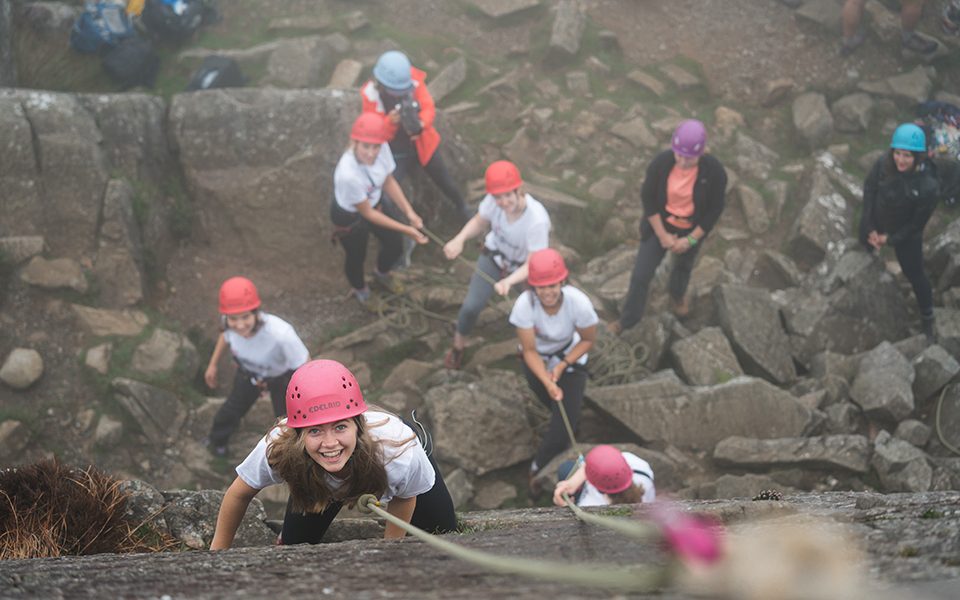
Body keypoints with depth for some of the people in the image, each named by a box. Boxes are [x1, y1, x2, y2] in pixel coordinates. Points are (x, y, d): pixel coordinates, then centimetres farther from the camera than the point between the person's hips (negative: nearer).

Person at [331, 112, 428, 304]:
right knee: (356, 257, 21)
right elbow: (368, 214, -28)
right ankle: (360, 291, 56)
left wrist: (409, 212, -16)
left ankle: (382, 273, 58)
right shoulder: (348, 175, -44)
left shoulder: (382, 148, -30)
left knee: (395, 246, 22)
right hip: (350, 218, -5)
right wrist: (406, 230, -24)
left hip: (377, 202, 5)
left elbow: (389, 181, -8)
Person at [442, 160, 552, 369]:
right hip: (495, 256, 2)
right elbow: (479, 222, -7)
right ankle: (458, 345, 29)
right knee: (470, 306, -2)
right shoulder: (493, 202, -30)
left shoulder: (537, 220, -41)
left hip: (523, 266, -2)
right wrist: (459, 240, -26)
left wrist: (509, 281, -54)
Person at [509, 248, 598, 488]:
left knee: (566, 417, -7)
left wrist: (563, 365, -22)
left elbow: (588, 340, -13)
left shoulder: (579, 303, -33)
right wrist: (547, 381, -36)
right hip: (538, 359, 0)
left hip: (570, 358, 0)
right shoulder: (525, 305, -34)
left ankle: (539, 467, 13)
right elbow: (530, 351, -24)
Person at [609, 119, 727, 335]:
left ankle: (678, 294, 62)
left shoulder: (715, 172, -29)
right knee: (641, 275, 1)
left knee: (683, 266, 30)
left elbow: (715, 209, -15)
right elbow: (648, 198, -15)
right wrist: (662, 235, -13)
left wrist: (691, 240, -13)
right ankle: (628, 319, 23)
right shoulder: (661, 162, -28)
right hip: (660, 226, -1)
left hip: (692, 229, 1)